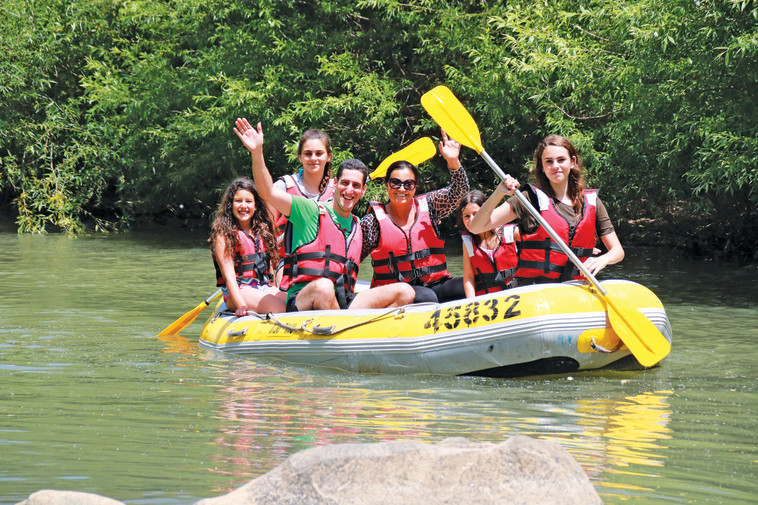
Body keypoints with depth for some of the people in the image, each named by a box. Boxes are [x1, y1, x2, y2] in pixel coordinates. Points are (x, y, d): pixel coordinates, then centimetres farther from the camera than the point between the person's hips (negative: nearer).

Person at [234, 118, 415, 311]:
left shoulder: (357, 227, 22)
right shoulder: (311, 211, 4)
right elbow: (268, 193, -9)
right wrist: (257, 152, -21)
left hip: (343, 303, 6)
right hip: (301, 301, -6)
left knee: (405, 292, -13)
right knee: (323, 287, -42)